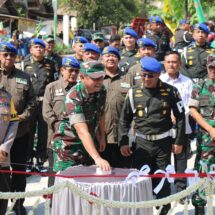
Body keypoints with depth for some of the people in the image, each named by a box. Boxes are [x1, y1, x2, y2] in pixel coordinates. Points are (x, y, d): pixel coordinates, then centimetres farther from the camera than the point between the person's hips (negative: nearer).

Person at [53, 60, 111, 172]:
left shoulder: (101, 91, -7)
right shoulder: (74, 97, -28)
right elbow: (82, 132, -37)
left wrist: (102, 137, 16)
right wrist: (97, 158, -45)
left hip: (88, 142, 6)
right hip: (68, 144, -6)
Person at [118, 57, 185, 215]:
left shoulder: (170, 91, -4)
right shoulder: (134, 93, -1)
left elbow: (180, 117, 3)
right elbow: (125, 119, 6)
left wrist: (179, 141, 1)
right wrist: (123, 142, 0)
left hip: (163, 142, -1)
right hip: (142, 142, 1)